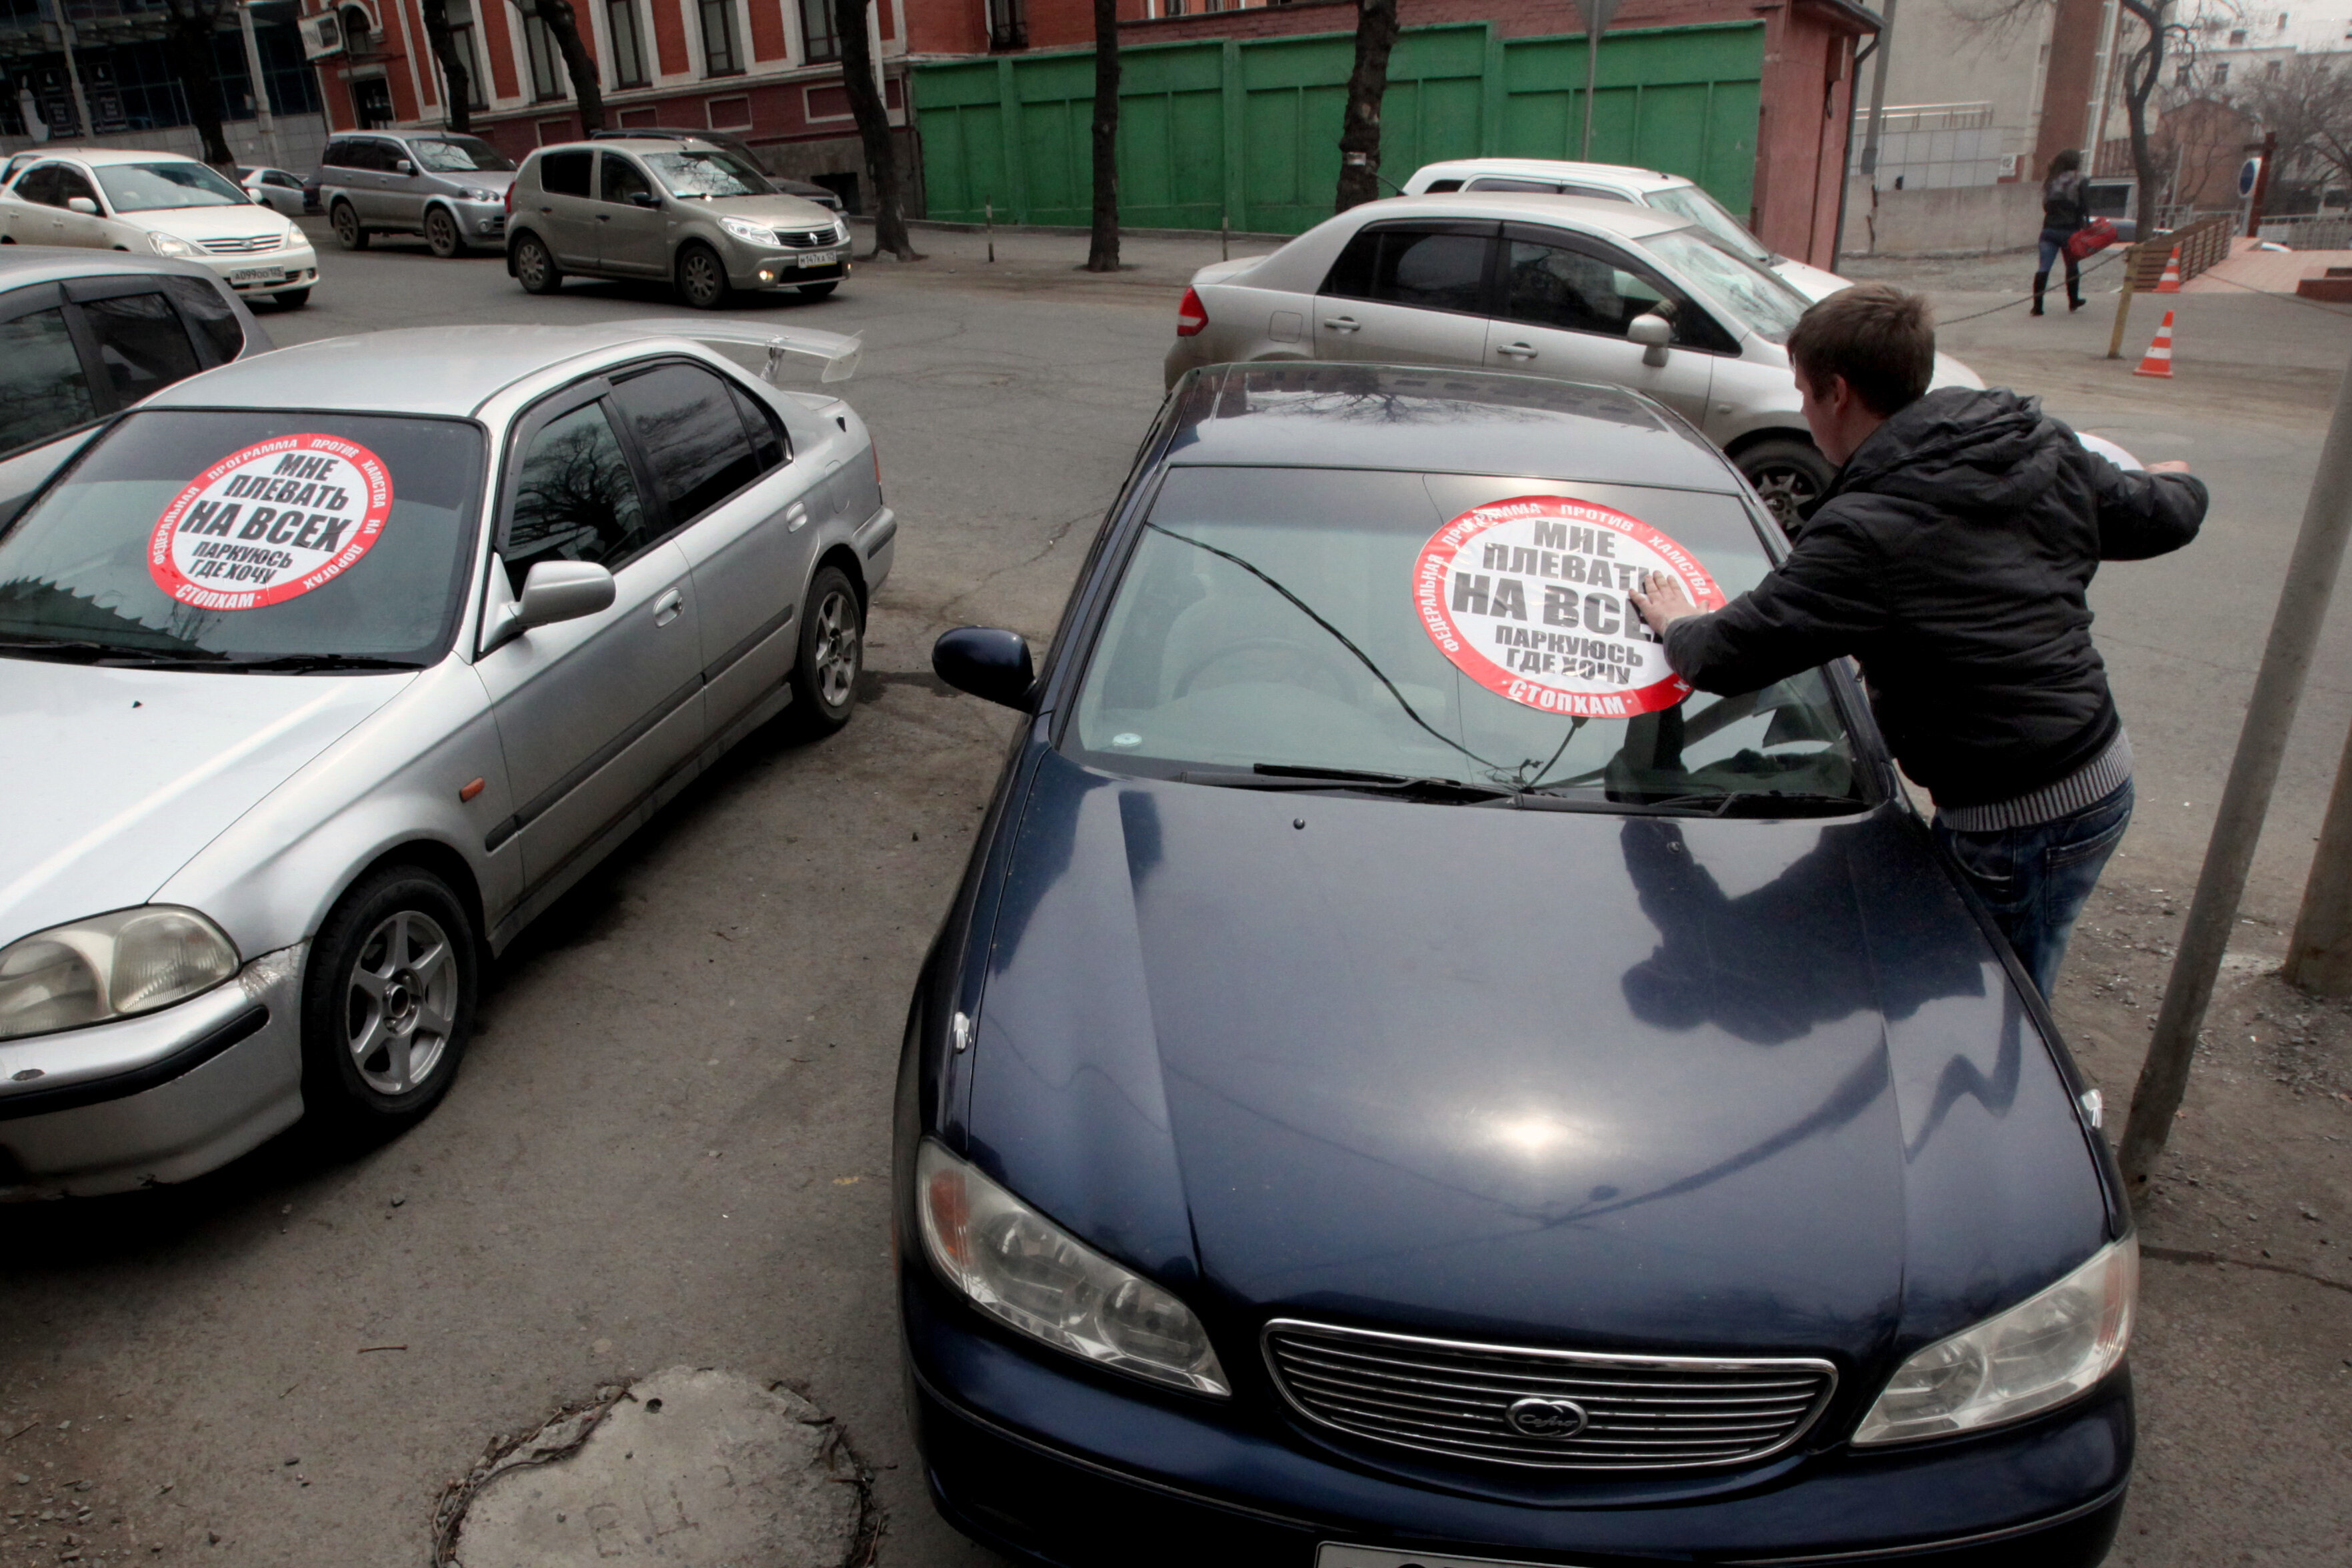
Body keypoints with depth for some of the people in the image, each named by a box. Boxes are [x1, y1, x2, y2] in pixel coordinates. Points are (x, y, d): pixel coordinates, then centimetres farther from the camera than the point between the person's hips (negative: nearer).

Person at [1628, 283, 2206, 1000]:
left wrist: (1677, 625, 2)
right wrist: (2172, 481, 43)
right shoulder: (2041, 446, 1)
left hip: (2020, 822, -9)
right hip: (2104, 767, 9)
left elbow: (1729, 655, -22)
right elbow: (2162, 516, 17)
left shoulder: (1868, 532, -25)